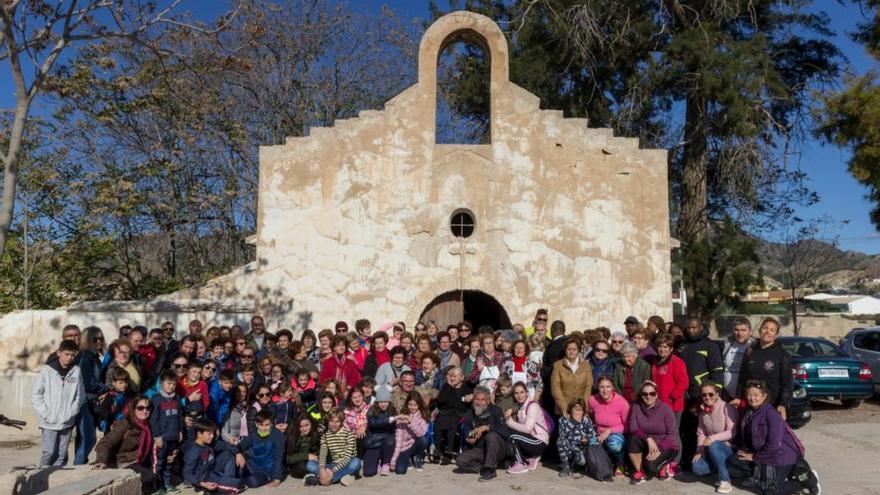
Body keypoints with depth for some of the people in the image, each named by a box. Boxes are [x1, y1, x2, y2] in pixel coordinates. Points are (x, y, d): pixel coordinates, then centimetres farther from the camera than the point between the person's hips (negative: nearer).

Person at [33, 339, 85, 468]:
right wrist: (45, 413, -7)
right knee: (49, 452, -3)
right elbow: (36, 395, -1)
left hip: (67, 422, 2)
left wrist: (72, 412, -5)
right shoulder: (47, 370, -4)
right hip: (49, 422, -2)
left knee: (62, 454, 6)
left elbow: (80, 395, 5)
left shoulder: (76, 371, 1)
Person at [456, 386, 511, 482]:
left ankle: (490, 470, -23)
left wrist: (487, 427, -29)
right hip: (479, 450, 3)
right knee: (460, 461, -22)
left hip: (499, 449, -3)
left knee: (492, 436, -35)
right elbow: (467, 434, 4)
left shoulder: (495, 411, -8)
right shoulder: (469, 414, 4)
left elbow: (505, 432, -21)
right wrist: (470, 440, -20)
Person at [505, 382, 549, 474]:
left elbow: (527, 428, -25)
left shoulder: (533, 406, -16)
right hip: (530, 439, 8)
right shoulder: (518, 406, 10)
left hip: (540, 442, -8)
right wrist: (508, 415, -19)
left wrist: (510, 422, -17)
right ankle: (531, 458, 11)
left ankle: (521, 464, -4)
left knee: (513, 436, -24)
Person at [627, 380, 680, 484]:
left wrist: (659, 450, -26)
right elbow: (632, 428, -15)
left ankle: (663, 466, 8)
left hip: (664, 446, -3)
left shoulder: (665, 409, -12)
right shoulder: (636, 407, -6)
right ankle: (639, 471, -10)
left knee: (650, 466, -29)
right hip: (646, 445, 3)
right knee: (633, 439, -29)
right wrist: (648, 439, -30)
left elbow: (672, 434, -14)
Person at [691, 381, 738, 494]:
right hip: (711, 451, 5)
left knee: (713, 445, -38)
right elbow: (701, 433, 4)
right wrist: (699, 451, -10)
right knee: (697, 467, -21)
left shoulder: (727, 408, -14)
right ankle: (723, 468, 5)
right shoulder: (703, 412, 5)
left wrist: (713, 438, -33)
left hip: (730, 448, -5)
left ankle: (725, 480, -22)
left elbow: (732, 432, -21)